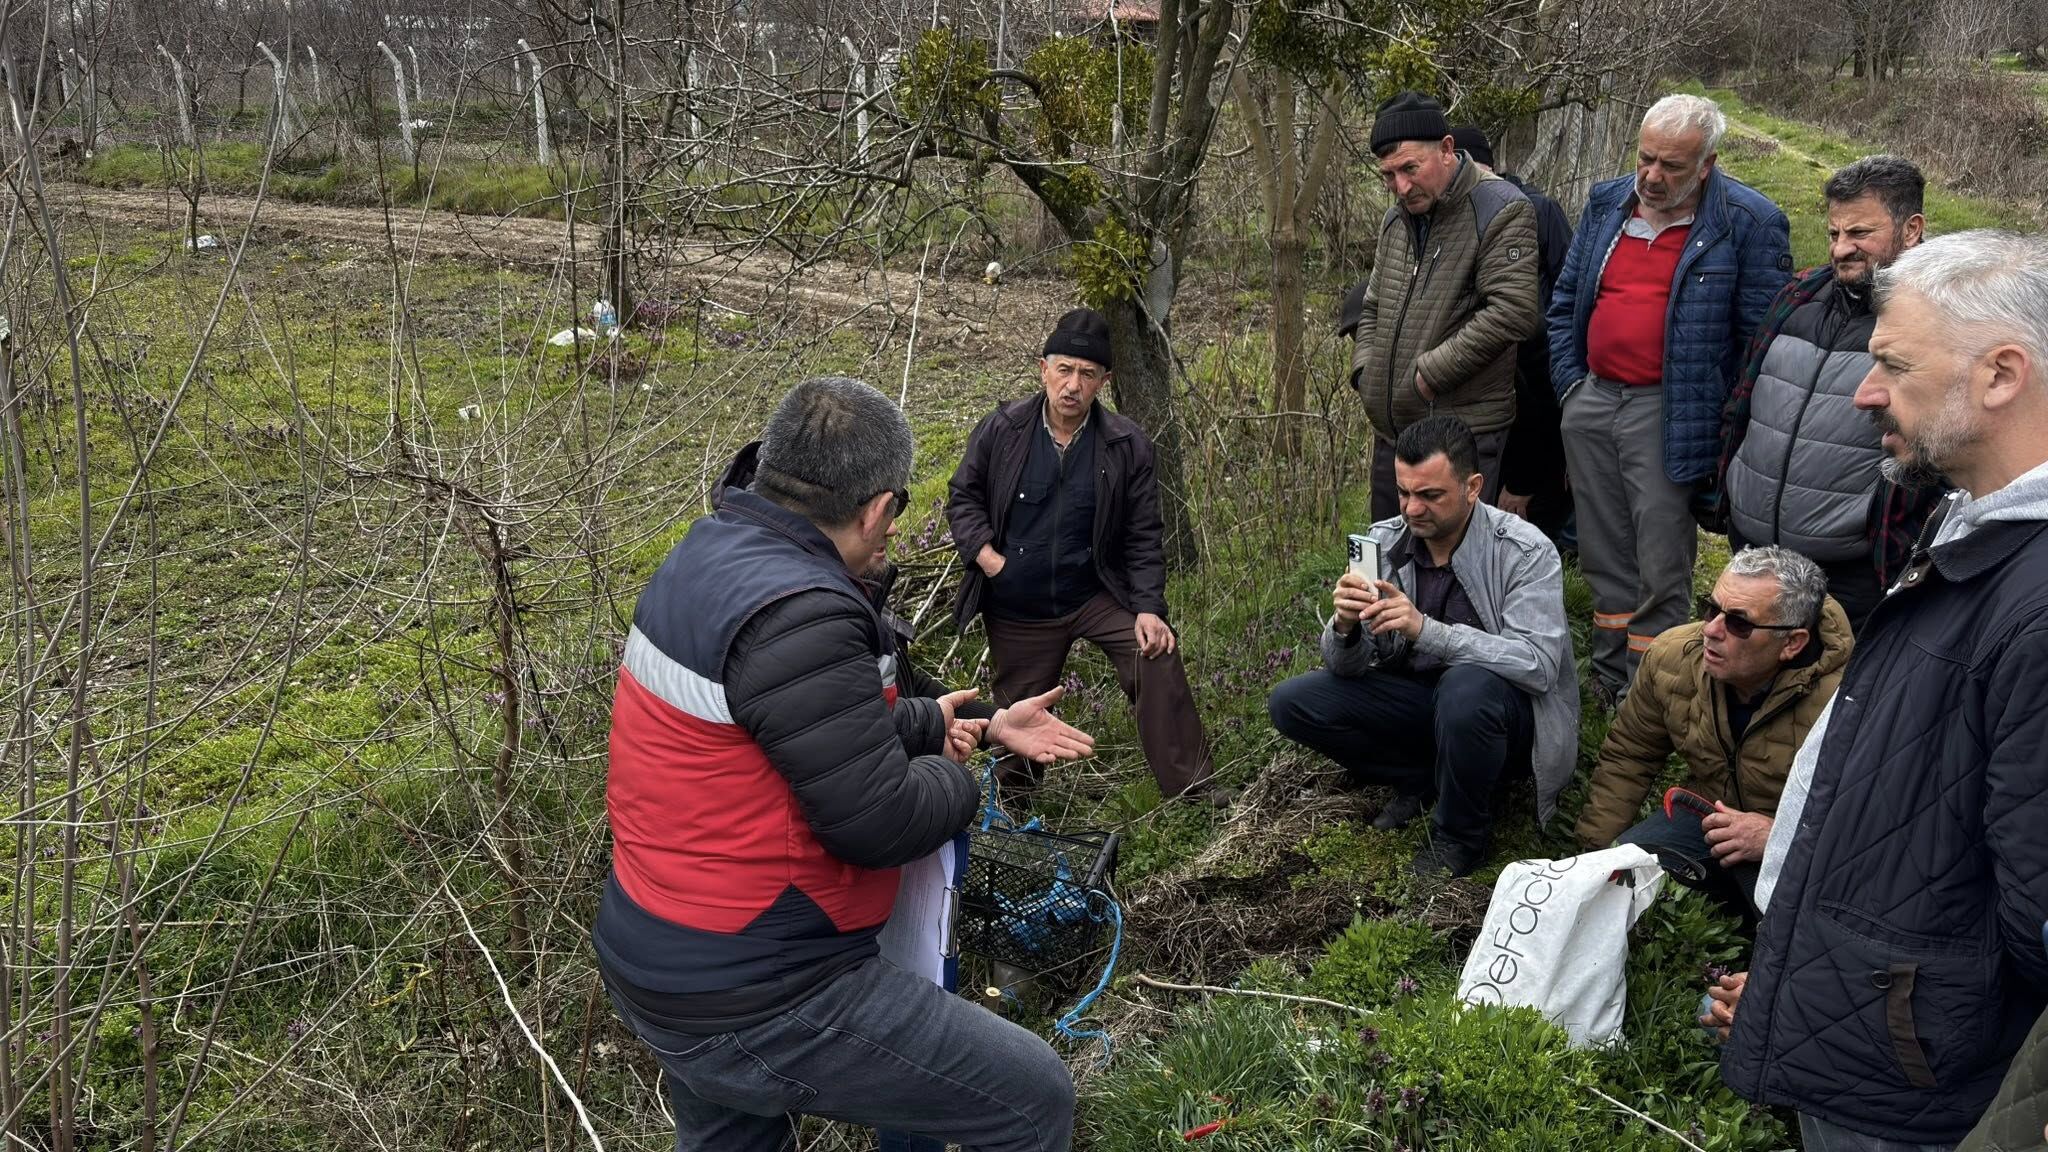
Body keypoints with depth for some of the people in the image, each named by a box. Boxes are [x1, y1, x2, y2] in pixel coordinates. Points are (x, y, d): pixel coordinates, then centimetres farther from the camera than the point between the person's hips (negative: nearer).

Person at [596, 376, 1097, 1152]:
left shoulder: (709, 555, 3)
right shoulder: (797, 615, -28)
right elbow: (882, 824, -23)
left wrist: (930, 723, 21)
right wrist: (955, 778, -3)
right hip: (755, 1000, -10)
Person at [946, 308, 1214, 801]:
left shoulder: (1127, 445, -9)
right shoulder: (1001, 429, -9)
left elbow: (1142, 535, -5)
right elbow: (963, 497, 3)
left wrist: (1148, 607, -15)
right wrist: (987, 556, -12)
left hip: (1098, 594, 0)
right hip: (1017, 608, 1)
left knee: (1158, 655, -21)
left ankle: (1188, 791, -9)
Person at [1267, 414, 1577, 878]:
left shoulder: (1526, 552, -19)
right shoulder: (1384, 542, -7)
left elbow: (1538, 664, -29)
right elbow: (1347, 666, -5)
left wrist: (1426, 629, -38)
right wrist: (1345, 626, -31)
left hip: (1504, 707, -4)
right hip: (1416, 697, 5)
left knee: (1465, 687, -39)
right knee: (1289, 703, -12)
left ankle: (1459, 835, -11)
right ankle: (1423, 781, 3)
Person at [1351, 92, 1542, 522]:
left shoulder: (1501, 211, -10)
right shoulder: (1397, 219, 16)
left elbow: (1513, 311, -20)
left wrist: (1429, 374, -17)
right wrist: (1365, 370, 9)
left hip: (1464, 434, -8)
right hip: (1391, 429, 8)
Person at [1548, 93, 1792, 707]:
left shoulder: (1749, 222, -8)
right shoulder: (1606, 202, 9)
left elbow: (1763, 335, -7)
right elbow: (1565, 299, 17)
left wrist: (1729, 424, -9)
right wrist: (1570, 380, 8)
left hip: (1667, 418, -5)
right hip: (1590, 404, 6)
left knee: (1661, 574, -1)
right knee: (1604, 562, 15)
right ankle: (1608, 683, 28)